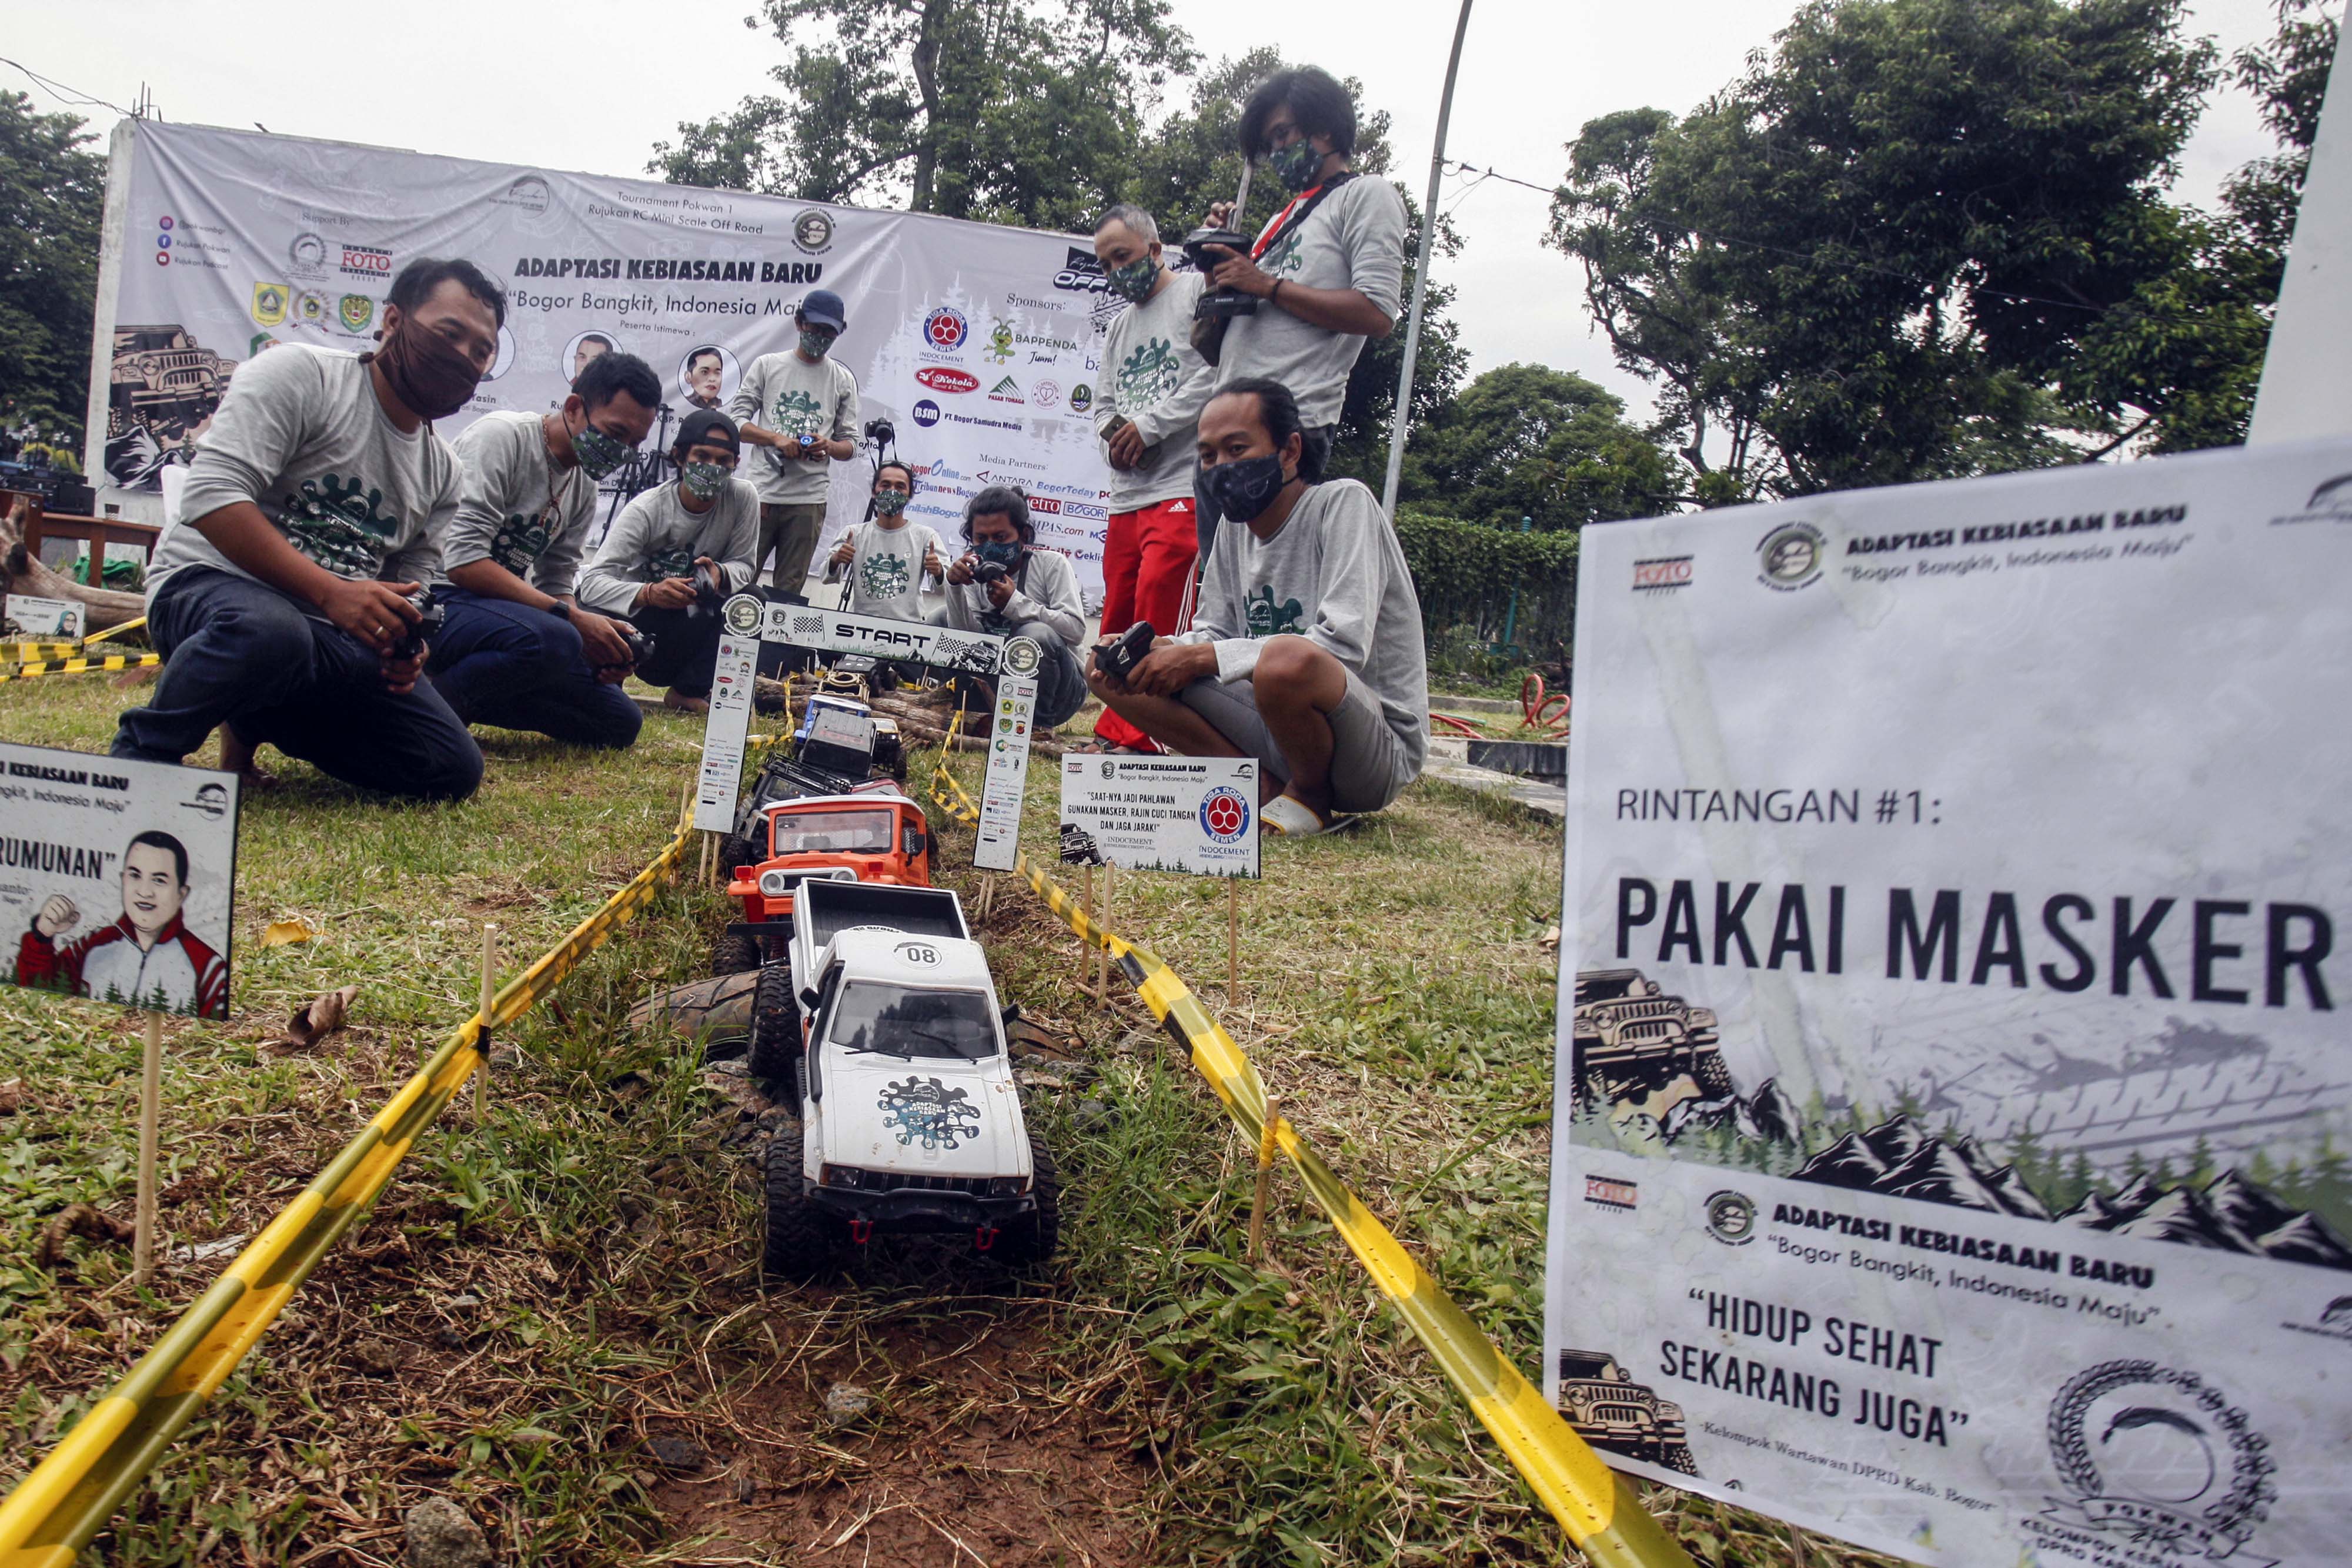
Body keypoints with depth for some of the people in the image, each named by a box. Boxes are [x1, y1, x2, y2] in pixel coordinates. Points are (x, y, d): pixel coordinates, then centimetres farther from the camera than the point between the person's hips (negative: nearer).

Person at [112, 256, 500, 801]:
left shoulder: (443, 474, 14)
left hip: (333, 635, 6)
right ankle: (139, 753, -12)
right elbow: (212, 496, -17)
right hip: (210, 585, -6)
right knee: (269, 630, -43)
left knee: (456, 769, -10)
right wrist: (331, 592, -26)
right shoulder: (301, 374, -5)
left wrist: (406, 647, -8)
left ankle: (261, 722, 12)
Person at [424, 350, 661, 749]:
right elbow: (464, 561, -22)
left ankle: (465, 699, 2)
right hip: (440, 598, -8)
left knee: (621, 722, 0)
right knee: (553, 639, -38)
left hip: (502, 610, 8)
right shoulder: (503, 436, -13)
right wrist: (573, 619, -25)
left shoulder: (584, 486, 11)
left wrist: (603, 642, -8)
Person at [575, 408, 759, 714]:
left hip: (695, 629, 3)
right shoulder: (646, 510, -19)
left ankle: (689, 692, -7)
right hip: (640, 617, -3)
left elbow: (743, 565, -4)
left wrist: (721, 574, -30)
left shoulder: (743, 498, -12)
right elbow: (592, 582, -25)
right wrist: (648, 594, -47)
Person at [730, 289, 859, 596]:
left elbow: (851, 443, 11)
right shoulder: (767, 366, 10)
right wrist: (776, 438, -13)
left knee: (789, 590, 3)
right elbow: (736, 420, 5)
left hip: (808, 500, 1)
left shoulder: (843, 380, 12)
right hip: (761, 492, -1)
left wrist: (829, 446, -12)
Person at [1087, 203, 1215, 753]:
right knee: (1118, 622, 7)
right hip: (1127, 495, 8)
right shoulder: (1119, 327, 26)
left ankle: (1132, 739, -12)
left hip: (1184, 487, -8)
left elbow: (1220, 372, -13)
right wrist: (1112, 433, 4)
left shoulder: (1200, 291, 2)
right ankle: (1114, 735, 13)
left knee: (1157, 625, -15)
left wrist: (1149, 425, -12)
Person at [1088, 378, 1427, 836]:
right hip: (1272, 729, 7)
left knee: (1287, 661, -39)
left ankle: (1310, 797, -8)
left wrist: (1203, 658, -21)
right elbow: (1215, 633, 13)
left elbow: (1343, 646, -25)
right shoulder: (1234, 532, 10)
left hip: (1381, 748, -7)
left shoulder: (1343, 503, -13)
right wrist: (1155, 650, -10)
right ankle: (1272, 791, -7)